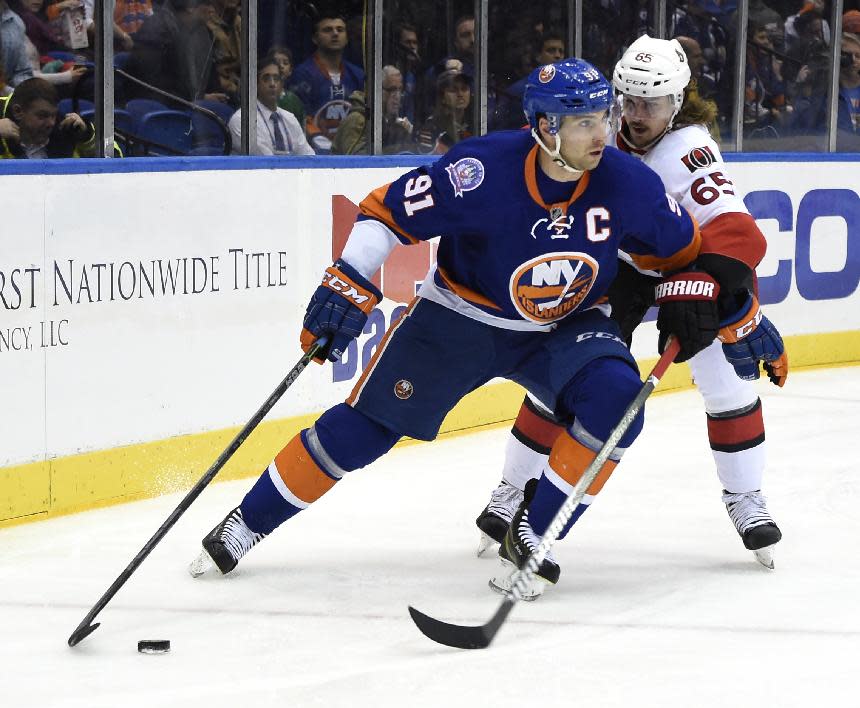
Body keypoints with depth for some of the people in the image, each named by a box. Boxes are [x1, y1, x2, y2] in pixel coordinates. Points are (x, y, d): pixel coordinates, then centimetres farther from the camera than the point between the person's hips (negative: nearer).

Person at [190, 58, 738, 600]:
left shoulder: (626, 183, -20)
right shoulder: (482, 170, -29)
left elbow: (681, 247, 0)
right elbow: (388, 212, -18)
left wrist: (691, 294, -16)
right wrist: (348, 288, -24)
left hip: (565, 327, 2)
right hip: (461, 314, -2)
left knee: (616, 401, -25)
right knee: (369, 421, -2)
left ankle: (531, 536, -9)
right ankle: (249, 522, 15)